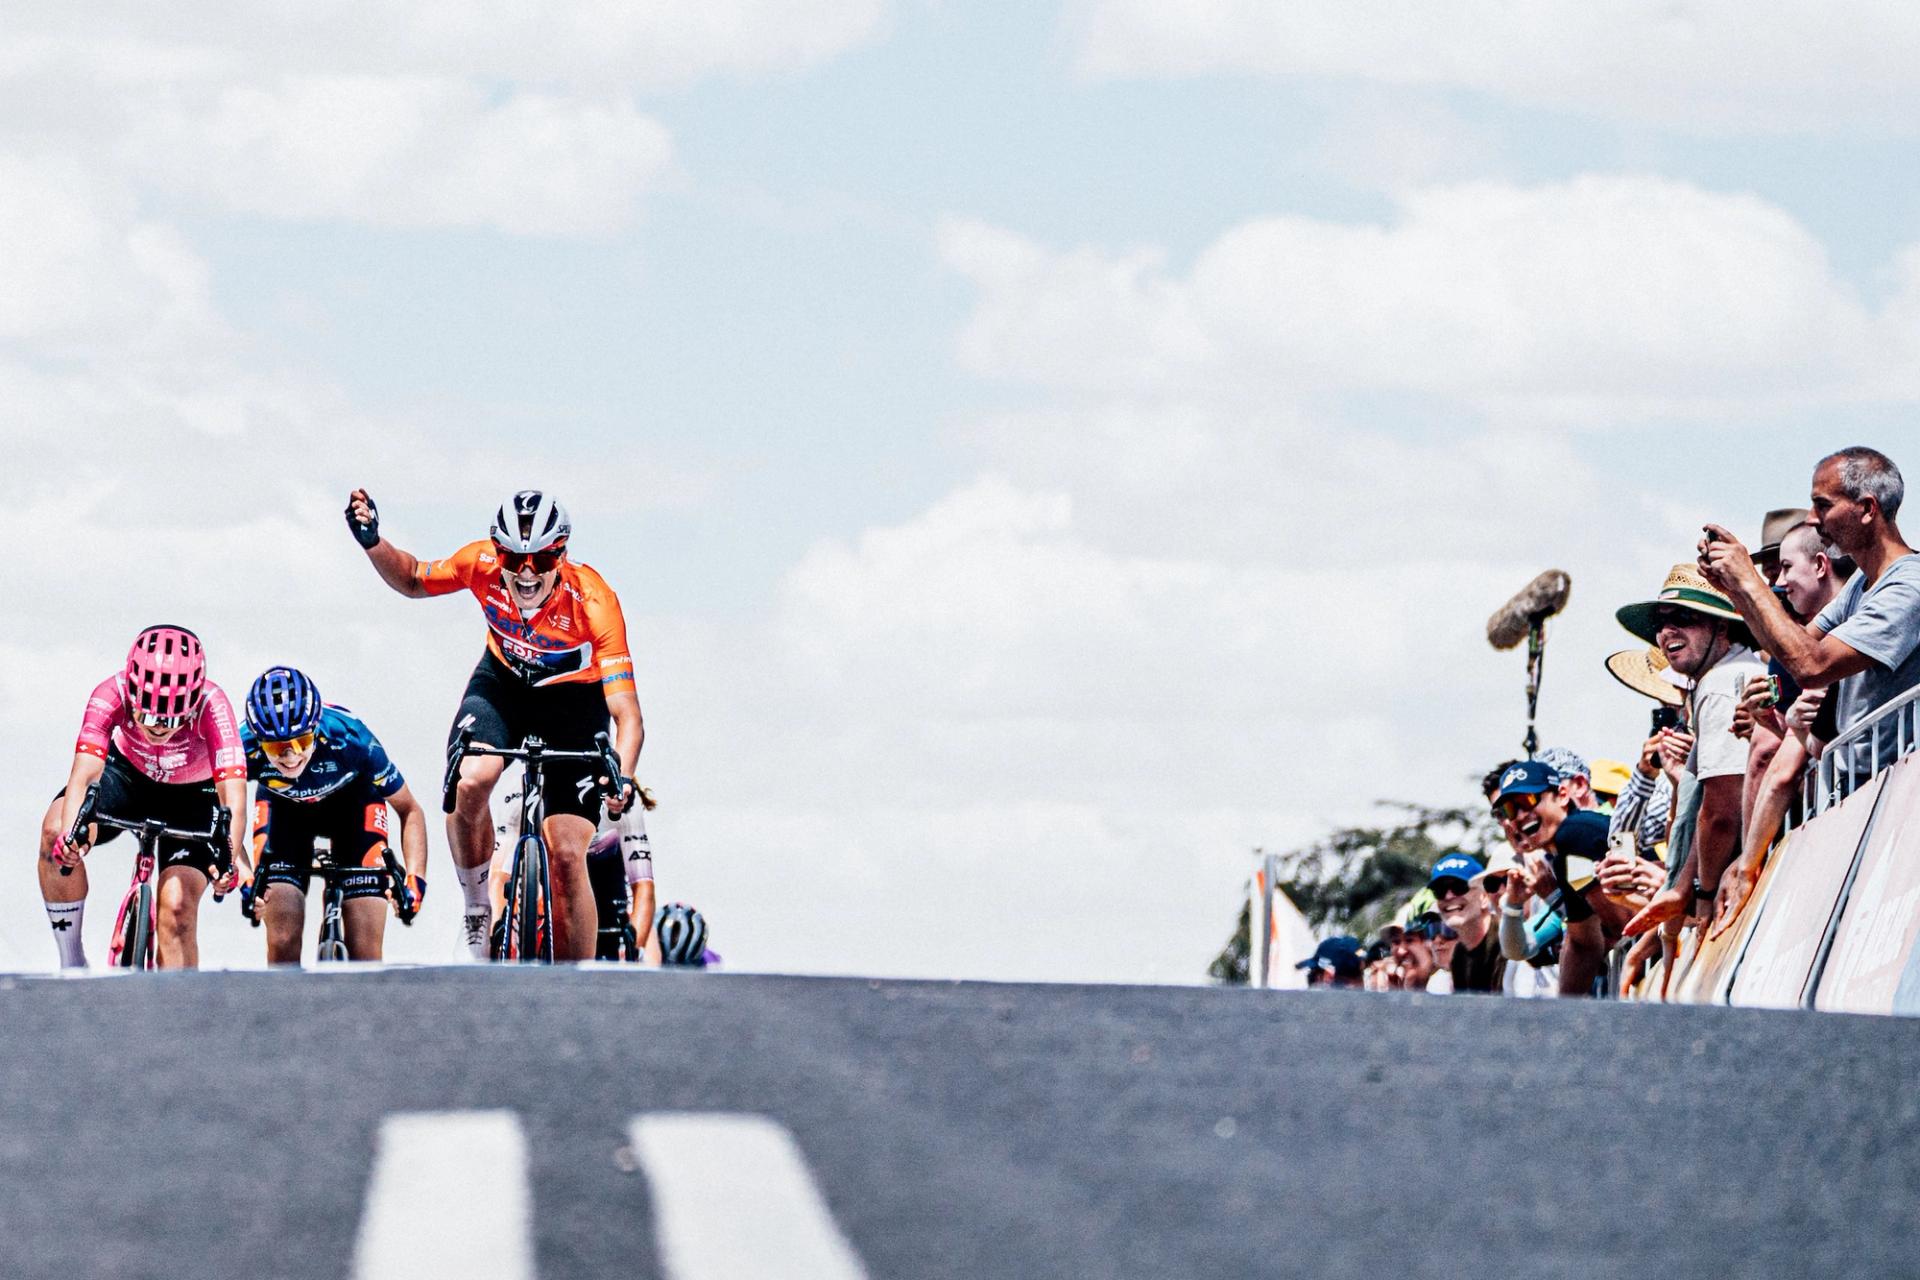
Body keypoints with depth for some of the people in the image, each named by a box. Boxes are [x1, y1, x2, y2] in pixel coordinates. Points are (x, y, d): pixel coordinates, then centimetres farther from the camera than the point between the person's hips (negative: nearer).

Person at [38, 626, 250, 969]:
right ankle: (72, 964, -13)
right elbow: (84, 773, -43)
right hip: (128, 772, 1)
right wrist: (71, 832, -63)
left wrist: (231, 858, -62)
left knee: (177, 909, -19)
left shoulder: (210, 705, -35)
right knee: (55, 831, -27)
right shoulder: (112, 694, -33)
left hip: (190, 795, -1)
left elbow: (233, 791, -44)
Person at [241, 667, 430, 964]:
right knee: (283, 943, -16)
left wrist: (414, 879, -35)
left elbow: (410, 811, -22)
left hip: (351, 803, -1)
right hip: (283, 806, 1)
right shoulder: (246, 746, -34)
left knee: (365, 953, -12)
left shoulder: (349, 737, -35)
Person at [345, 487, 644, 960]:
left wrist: (622, 778, -54)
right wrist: (372, 542, -21)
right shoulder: (483, 564, -25)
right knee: (469, 782, -29)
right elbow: (413, 581, -2)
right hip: (503, 684, 2)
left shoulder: (591, 601, -34)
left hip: (574, 700, -2)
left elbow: (626, 714, -37)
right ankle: (477, 914, -7)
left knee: (567, 857, -12)